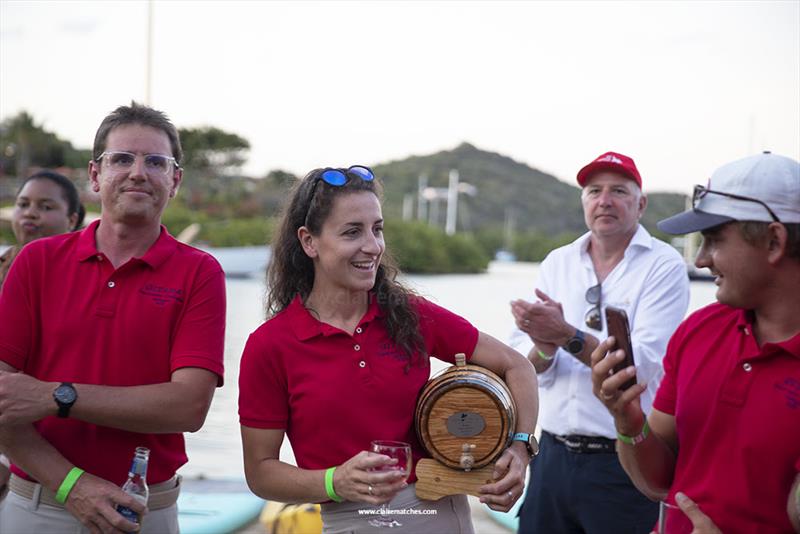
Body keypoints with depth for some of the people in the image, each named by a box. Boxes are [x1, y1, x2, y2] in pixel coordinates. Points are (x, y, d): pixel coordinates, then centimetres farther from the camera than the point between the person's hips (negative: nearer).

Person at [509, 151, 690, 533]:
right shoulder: (557, 263, 8)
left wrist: (568, 337, -26)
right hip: (553, 455, 4)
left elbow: (644, 365, -17)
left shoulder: (664, 266, -5)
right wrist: (544, 348, -20)